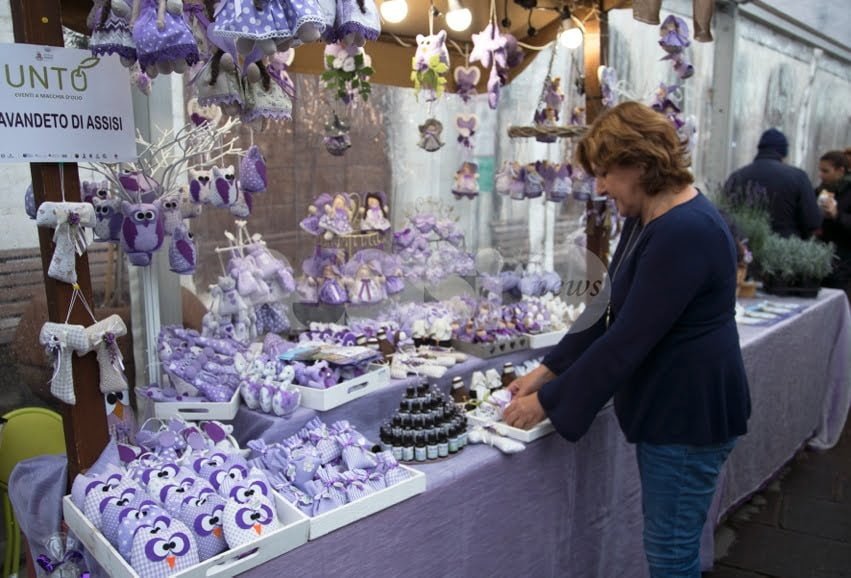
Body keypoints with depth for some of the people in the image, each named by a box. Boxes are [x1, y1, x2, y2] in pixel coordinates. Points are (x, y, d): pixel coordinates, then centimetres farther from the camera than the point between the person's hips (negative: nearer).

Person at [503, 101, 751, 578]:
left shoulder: (686, 231, -25)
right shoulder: (647, 218, 7)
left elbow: (629, 340, -26)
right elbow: (616, 316, 10)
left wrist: (549, 402, -17)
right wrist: (549, 371, 4)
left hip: (691, 412, -9)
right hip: (665, 405, 9)